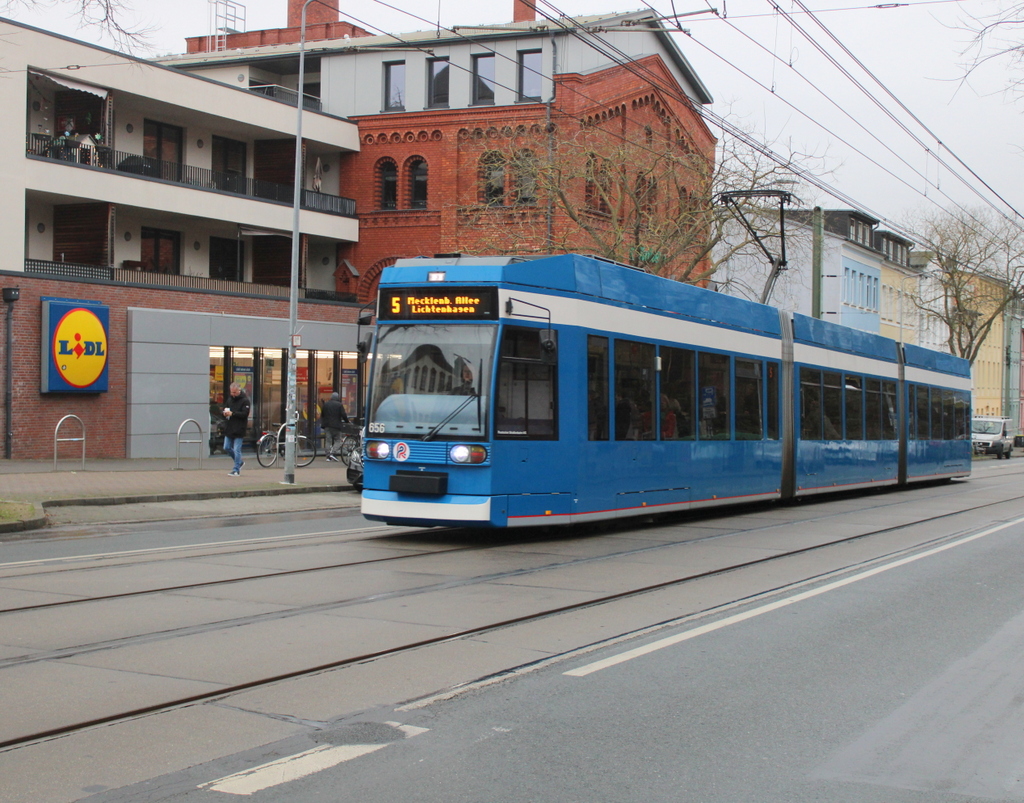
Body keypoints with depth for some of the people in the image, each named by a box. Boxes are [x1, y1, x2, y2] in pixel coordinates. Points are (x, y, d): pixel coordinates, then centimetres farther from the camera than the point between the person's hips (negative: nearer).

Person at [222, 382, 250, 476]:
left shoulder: (245, 400, -8)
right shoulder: (230, 399, 14)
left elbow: (245, 414, -17)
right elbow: (225, 409, 23)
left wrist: (232, 413, -22)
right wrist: (225, 412, -1)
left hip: (238, 430, -8)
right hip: (229, 429, 8)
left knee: (237, 450, -6)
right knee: (227, 448, 11)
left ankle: (236, 470, 2)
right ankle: (240, 462, 30)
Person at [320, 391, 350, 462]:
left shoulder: (325, 404, 9)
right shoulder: (339, 405, -4)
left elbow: (322, 414, 17)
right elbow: (343, 415, -8)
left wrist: (322, 422, 32)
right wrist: (347, 421, 9)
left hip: (327, 426, 4)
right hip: (336, 425, -4)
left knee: (328, 441, 6)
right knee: (338, 440, 2)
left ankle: (328, 455, 1)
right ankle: (333, 453, -16)